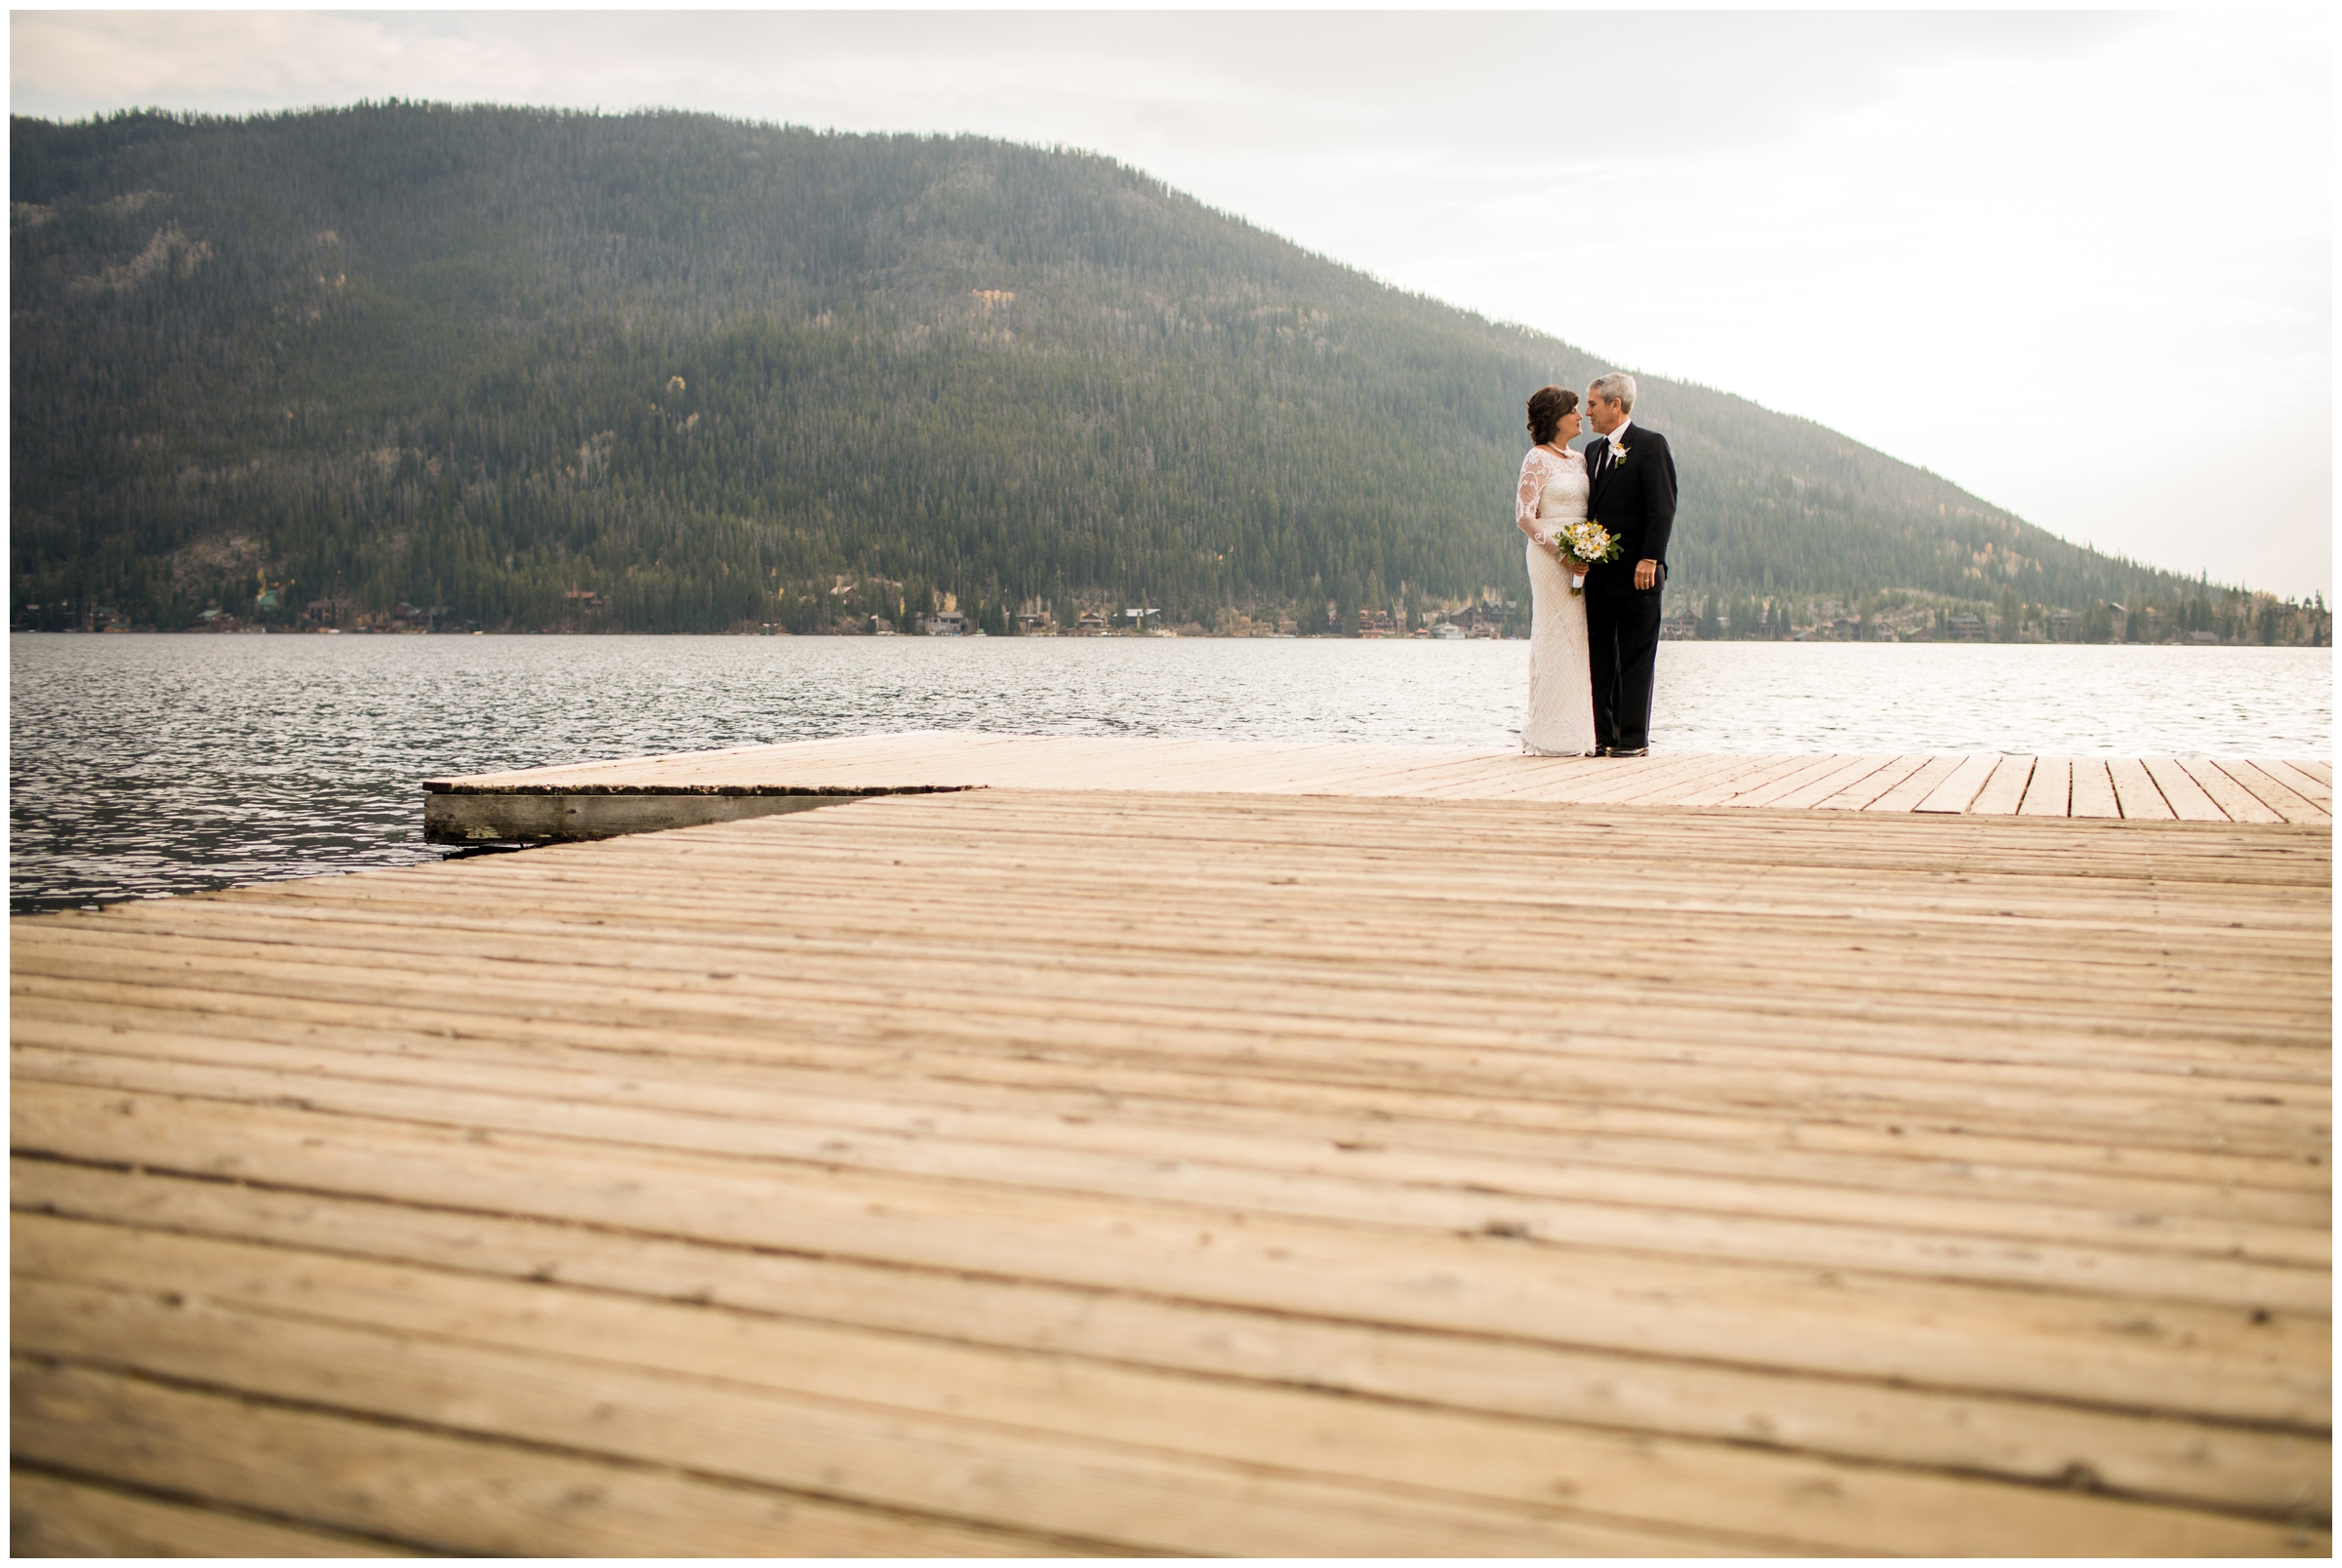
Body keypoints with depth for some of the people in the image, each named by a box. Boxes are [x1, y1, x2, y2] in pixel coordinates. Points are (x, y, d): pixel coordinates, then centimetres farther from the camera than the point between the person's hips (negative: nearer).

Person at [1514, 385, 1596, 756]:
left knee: (1578, 639, 6)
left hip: (1581, 559, 7)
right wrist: (1562, 554, -19)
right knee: (1555, 637, -7)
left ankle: (1576, 732, 10)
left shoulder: (1579, 460, 16)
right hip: (1550, 556, -7)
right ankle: (1552, 737, -3)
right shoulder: (1538, 460, -7)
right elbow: (1524, 516, -13)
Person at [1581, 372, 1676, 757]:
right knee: (1600, 659, 7)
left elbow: (1663, 507, -11)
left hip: (1635, 573, -7)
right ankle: (1604, 737, 13)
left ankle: (1634, 739, 2)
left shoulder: (1650, 444, -5)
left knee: (1635, 659, -2)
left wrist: (1650, 559, -19)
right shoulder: (1593, 449, 17)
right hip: (1598, 573, 7)